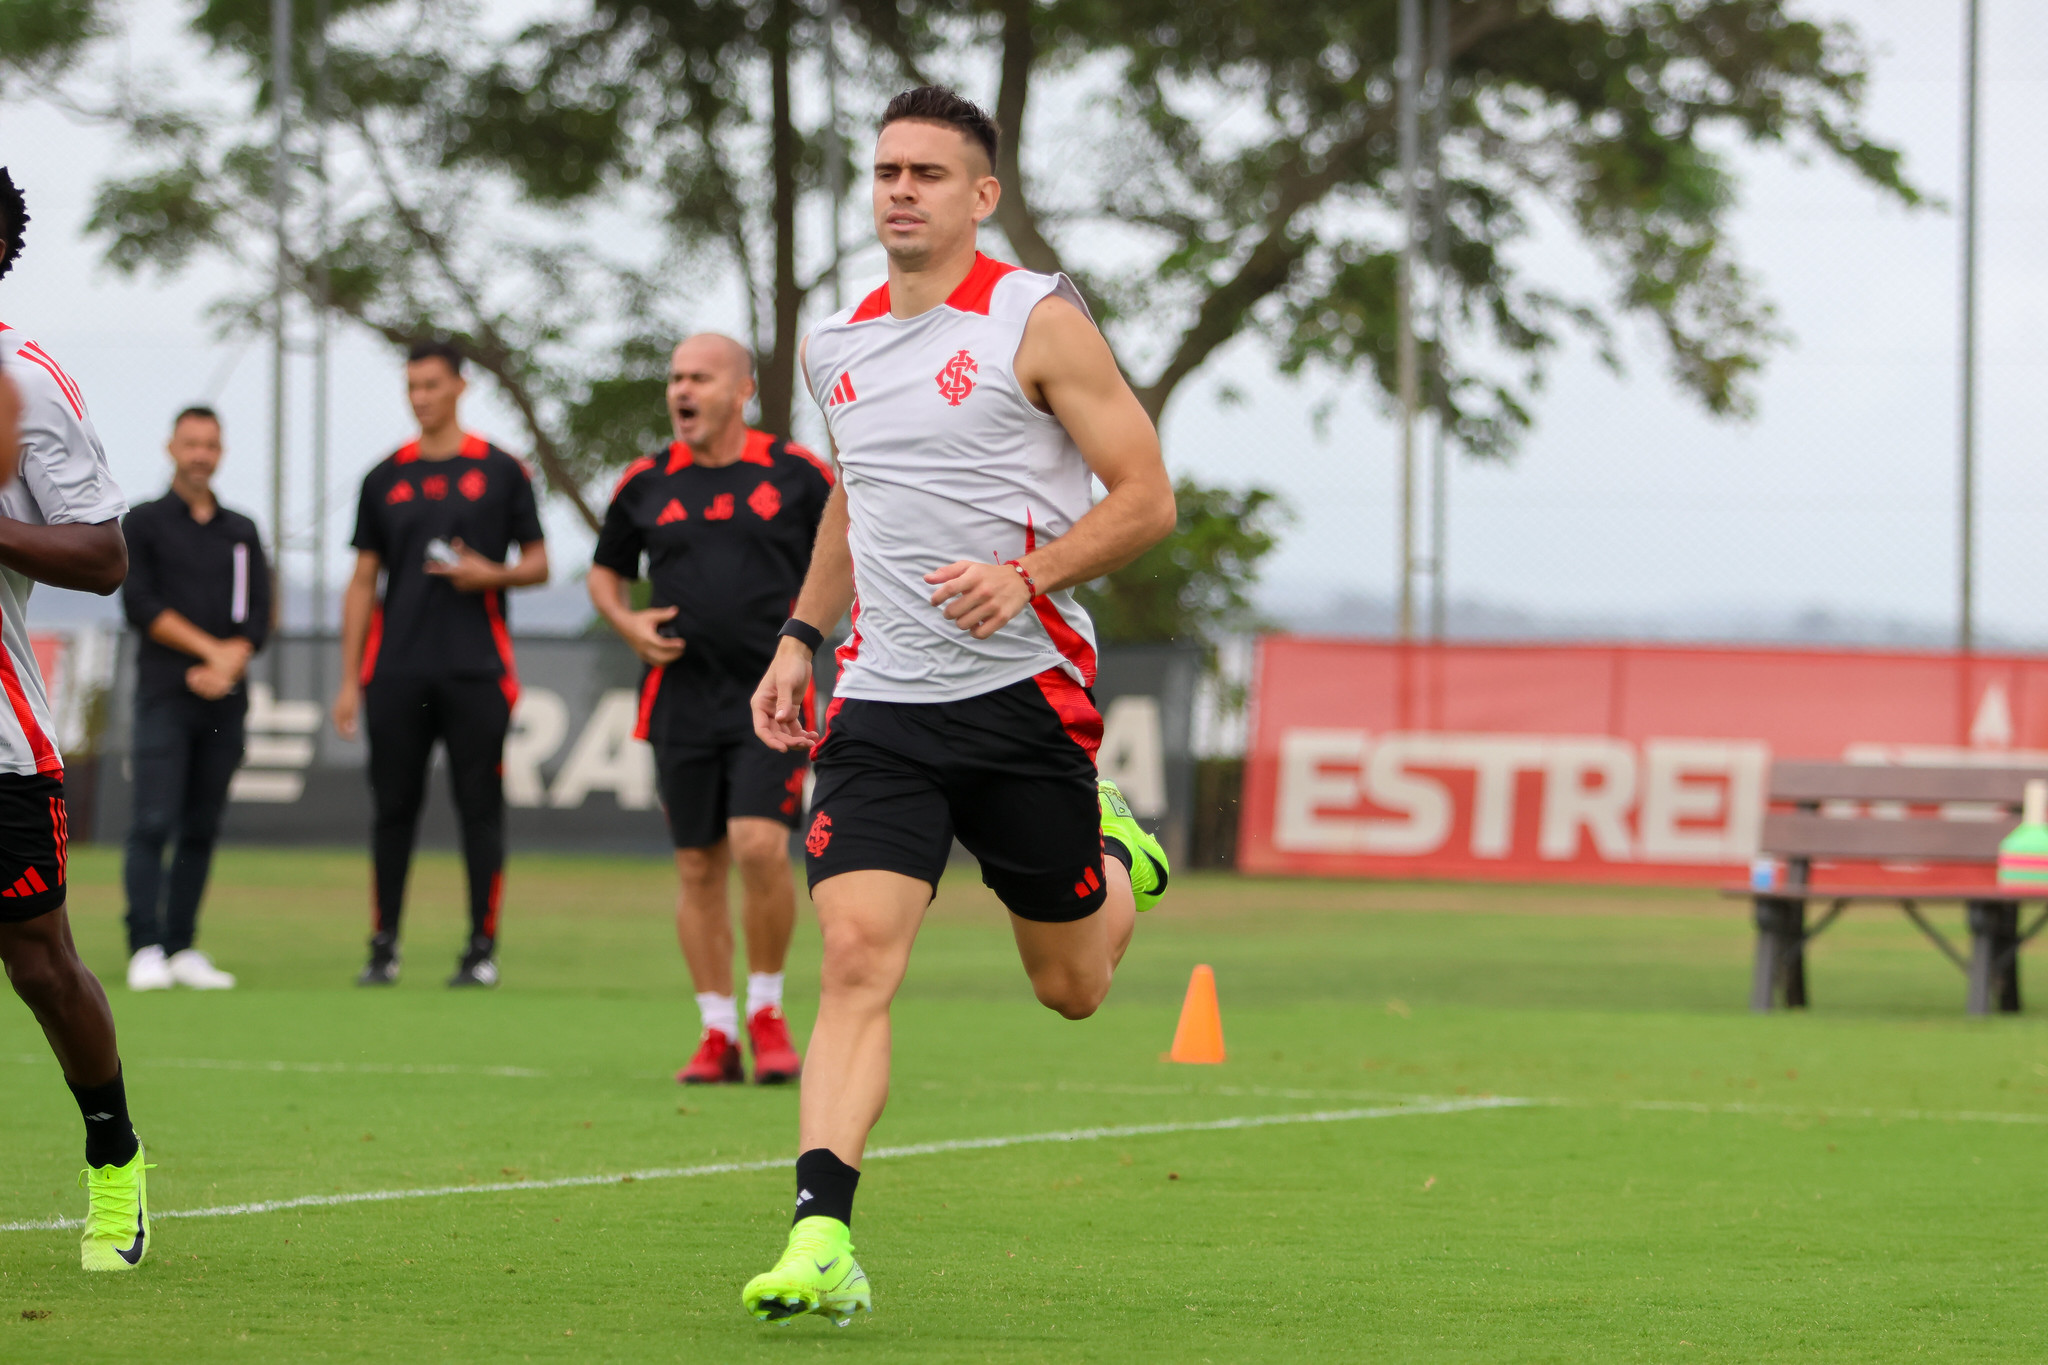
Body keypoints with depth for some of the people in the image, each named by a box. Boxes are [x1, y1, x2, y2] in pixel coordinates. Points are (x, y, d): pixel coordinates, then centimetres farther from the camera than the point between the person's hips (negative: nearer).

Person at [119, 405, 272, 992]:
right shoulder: (144, 524, 6)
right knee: (154, 822, -13)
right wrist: (212, 649, -11)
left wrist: (227, 665, -10)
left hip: (224, 701, 4)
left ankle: (182, 949, 7)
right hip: (164, 696, -4)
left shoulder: (241, 532, 17)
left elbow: (257, 619, 9)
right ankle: (145, 949, -17)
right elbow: (141, 606, -6)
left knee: (202, 829, 4)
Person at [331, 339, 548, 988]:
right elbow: (363, 582, 12)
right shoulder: (385, 478, 11)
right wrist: (349, 679, 6)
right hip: (395, 672, 2)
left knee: (480, 806, -2)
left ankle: (483, 947, 3)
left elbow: (538, 564, 8)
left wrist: (493, 575, -14)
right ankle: (384, 946, 10)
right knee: (393, 807, 3)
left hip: (476, 668, -2)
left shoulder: (501, 471, 5)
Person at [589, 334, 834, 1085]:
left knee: (759, 845, -17)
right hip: (682, 695, 3)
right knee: (699, 866, 3)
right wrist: (626, 622, 1)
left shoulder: (795, 473, 1)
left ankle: (766, 1013, 2)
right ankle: (718, 1031, 13)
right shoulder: (645, 483, 7)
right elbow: (604, 570, 20)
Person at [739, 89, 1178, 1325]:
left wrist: (1029, 576, -20)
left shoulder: (1037, 322, -6)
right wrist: (801, 638, 20)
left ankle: (1116, 861, 43)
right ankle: (823, 1242, -20)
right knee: (857, 955, -16)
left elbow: (1147, 497, -6)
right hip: (882, 703, 3)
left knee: (1071, 988, 9)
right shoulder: (836, 345, 11)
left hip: (1024, 692, -3)